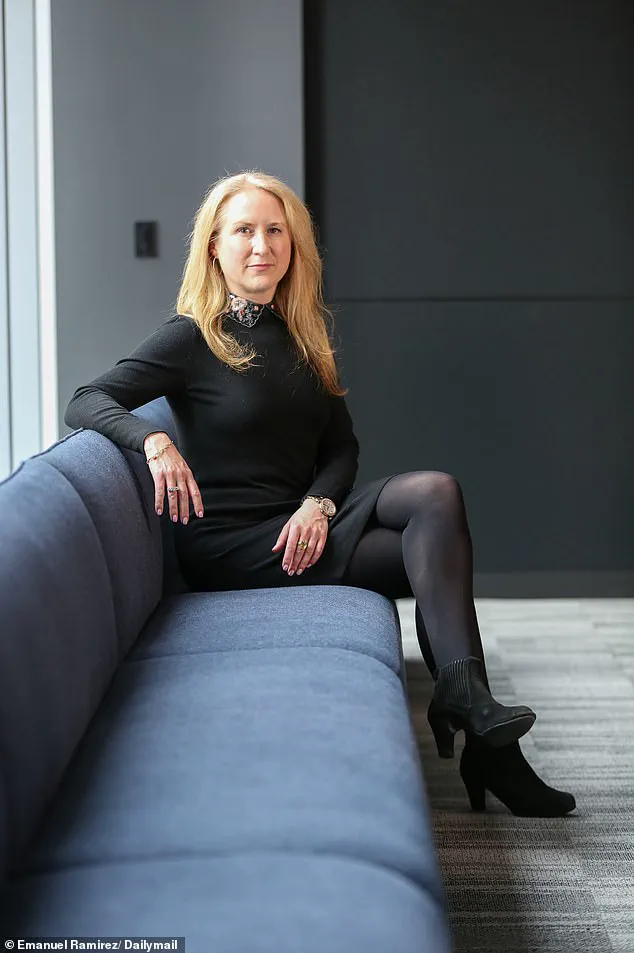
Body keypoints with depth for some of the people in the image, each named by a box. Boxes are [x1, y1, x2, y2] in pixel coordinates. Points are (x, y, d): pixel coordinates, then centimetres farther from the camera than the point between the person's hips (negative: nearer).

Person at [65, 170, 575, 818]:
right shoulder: (191, 338, -4)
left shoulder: (302, 335, 15)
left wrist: (318, 505, -10)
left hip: (302, 524, 6)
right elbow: (85, 404, -11)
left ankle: (462, 694, -23)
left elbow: (341, 446, 12)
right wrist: (155, 441, -32)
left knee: (437, 492, -22)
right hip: (231, 547, -6)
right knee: (437, 550, -20)